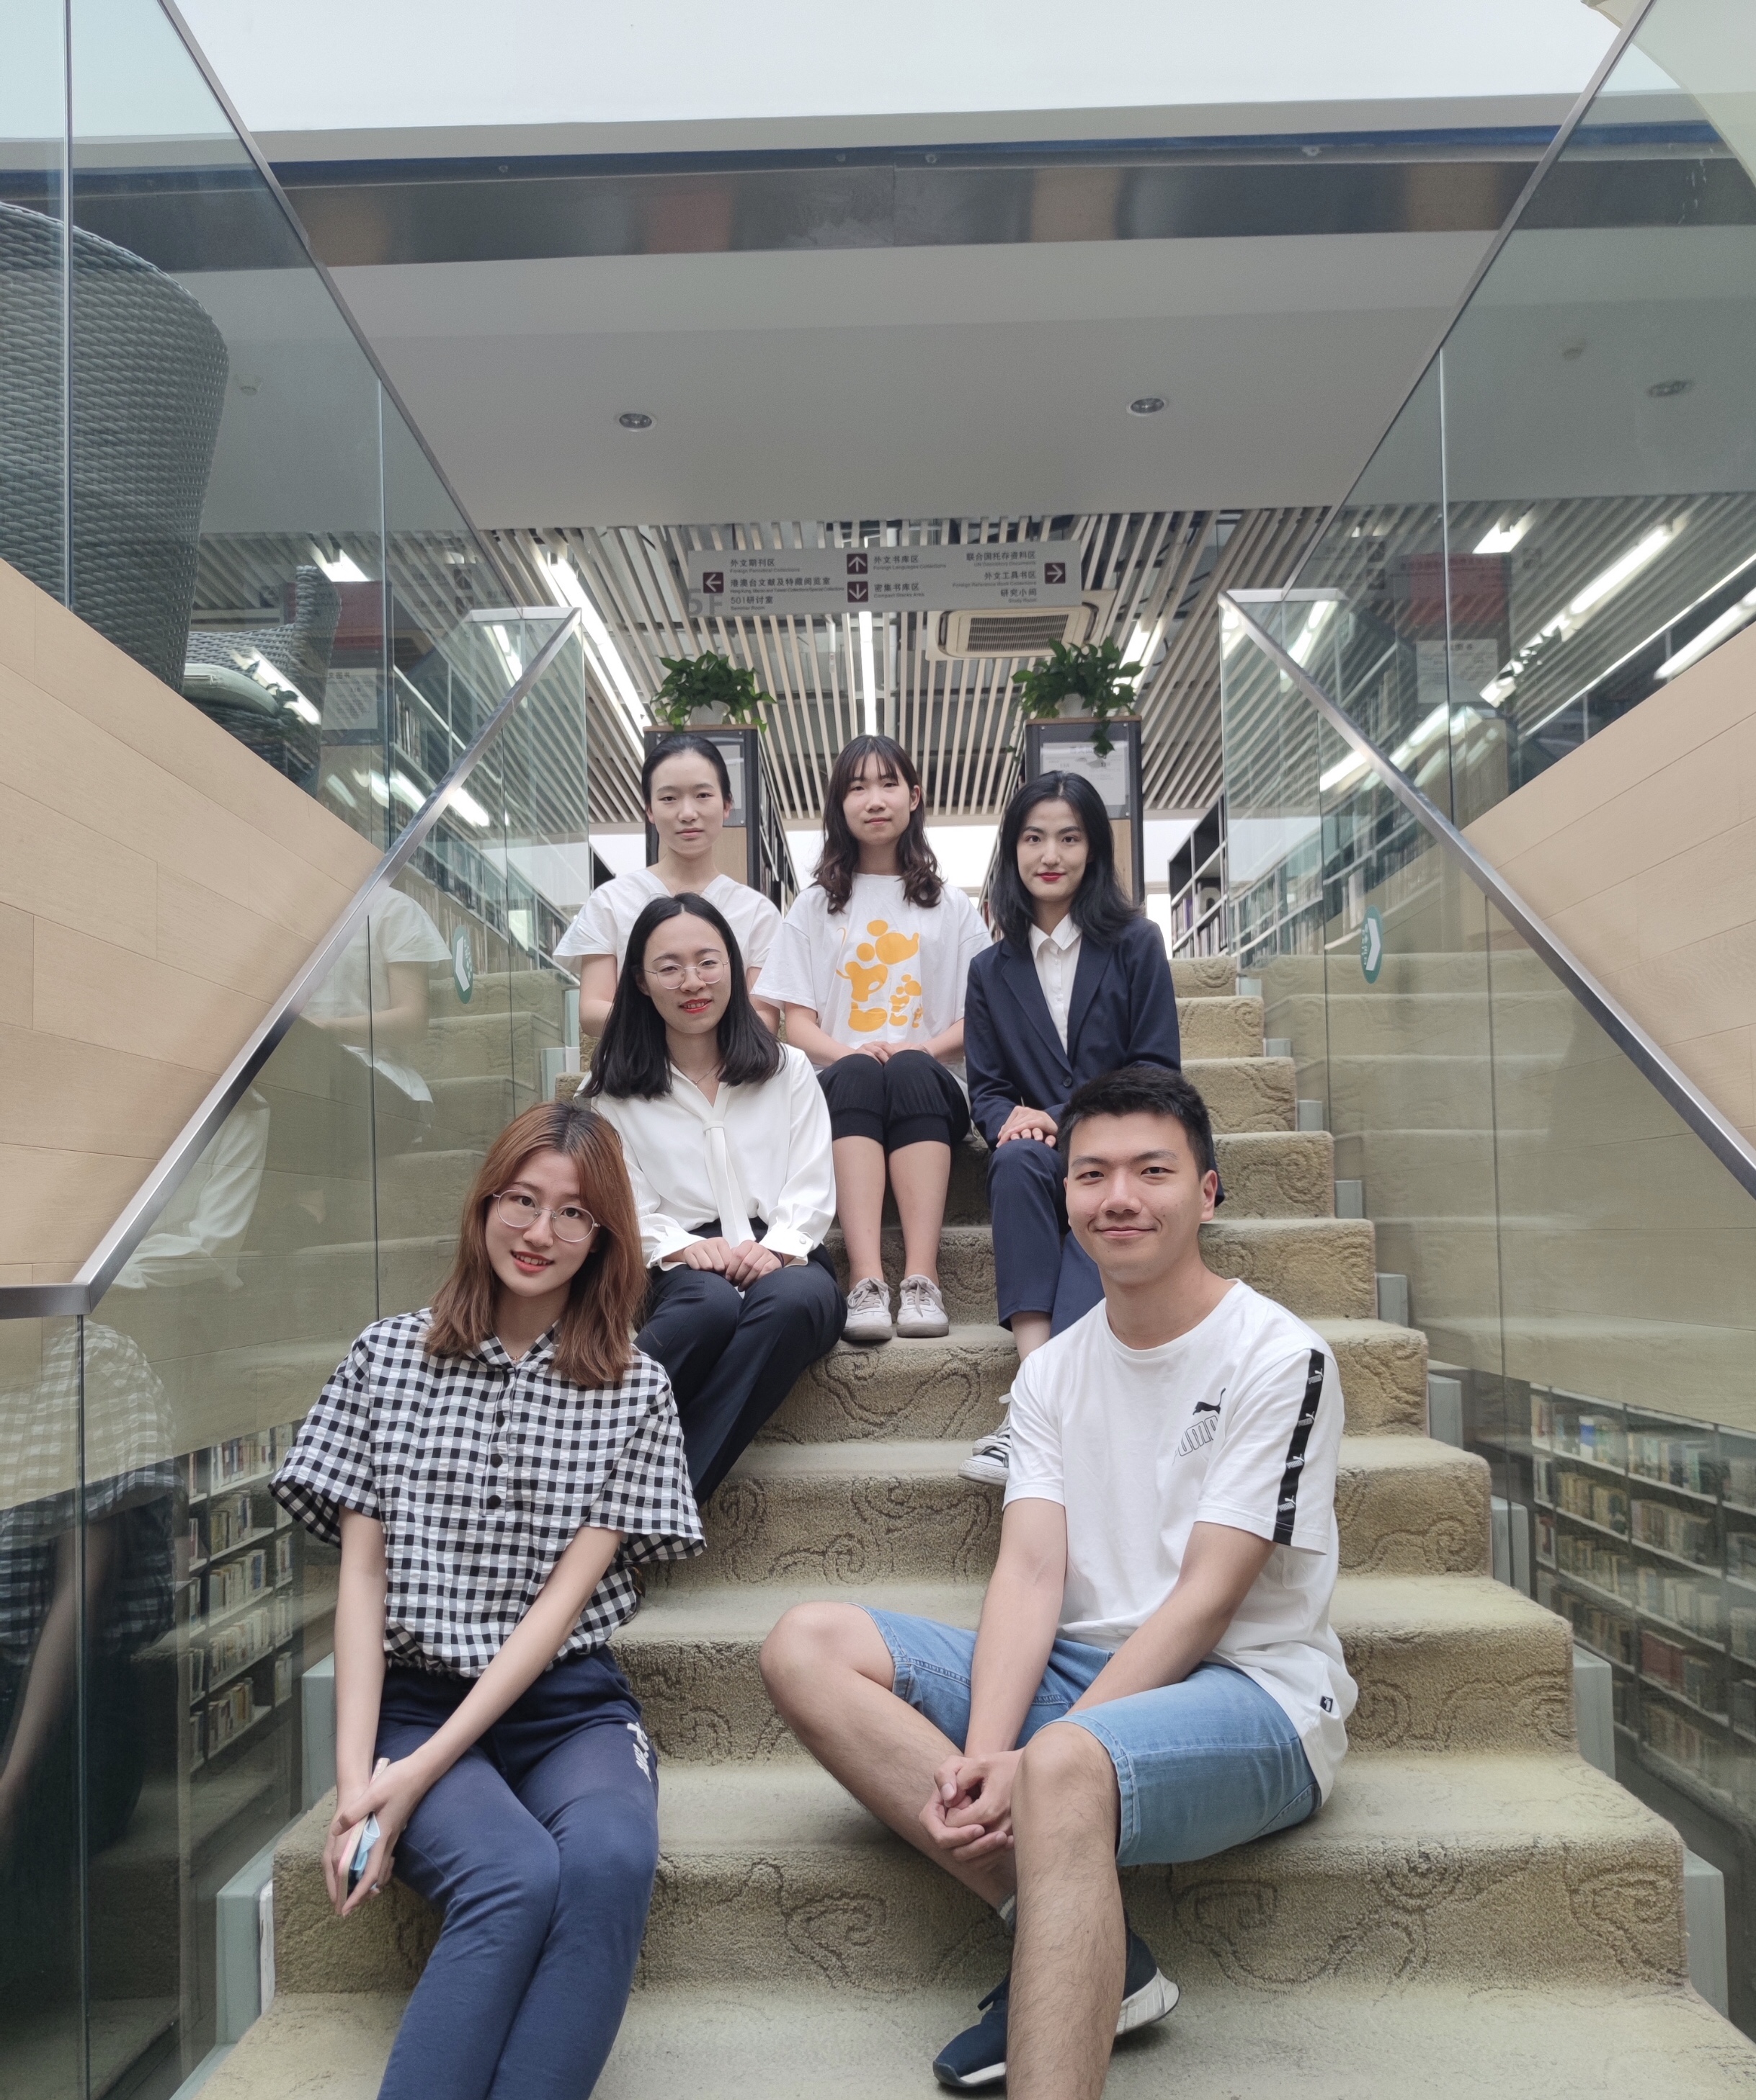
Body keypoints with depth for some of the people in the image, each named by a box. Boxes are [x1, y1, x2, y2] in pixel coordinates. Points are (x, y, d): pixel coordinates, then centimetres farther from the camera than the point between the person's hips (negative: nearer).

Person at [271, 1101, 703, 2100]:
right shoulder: (388, 1358, 5)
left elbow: (567, 1593, -4)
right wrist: (355, 1776, -9)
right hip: (415, 1701, 0)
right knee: (517, 1877, -32)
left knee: (612, 1860, -33)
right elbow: (362, 1576, 2)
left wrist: (421, 1772, -13)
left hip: (569, 1705, 1)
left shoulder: (635, 1391, 3)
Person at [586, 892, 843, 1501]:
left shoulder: (788, 1070, 18)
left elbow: (813, 1187, 8)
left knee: (792, 1300, -38)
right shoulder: (616, 1092, 16)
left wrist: (778, 1246, -12)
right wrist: (678, 1246, -16)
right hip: (687, 1270, -1)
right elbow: (626, 1205, 5)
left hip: (784, 1260, 1)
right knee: (714, 1304, -39)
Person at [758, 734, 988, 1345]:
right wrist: (848, 1052, -15)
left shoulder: (951, 906, 19)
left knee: (910, 1069, -36)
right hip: (841, 1084, 0)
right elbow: (797, 1025, 8)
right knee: (858, 1072, -36)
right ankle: (866, 1282, -48)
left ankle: (922, 1280, -46)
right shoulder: (817, 905, 19)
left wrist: (924, 1049, -14)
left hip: (929, 1083, 0)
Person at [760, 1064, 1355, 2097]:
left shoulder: (1279, 1357, -8)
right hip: (1084, 1679, 7)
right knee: (810, 1645, -10)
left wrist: (1026, 1761, -20)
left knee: (1064, 1768, -39)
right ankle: (1092, 1956, -16)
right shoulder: (1052, 1372, 10)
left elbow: (1206, 1600, -14)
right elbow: (1031, 1576, -1)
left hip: (1251, 1696, -7)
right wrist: (982, 1758, -18)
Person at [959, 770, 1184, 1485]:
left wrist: (1069, 1122, -15)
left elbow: (1157, 1070, -1)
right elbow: (985, 1088, 11)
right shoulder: (991, 970, 15)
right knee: (1016, 1162, -34)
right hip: (1043, 1158, 2)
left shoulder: (1135, 945, 7)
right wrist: (1012, 1118, -15)